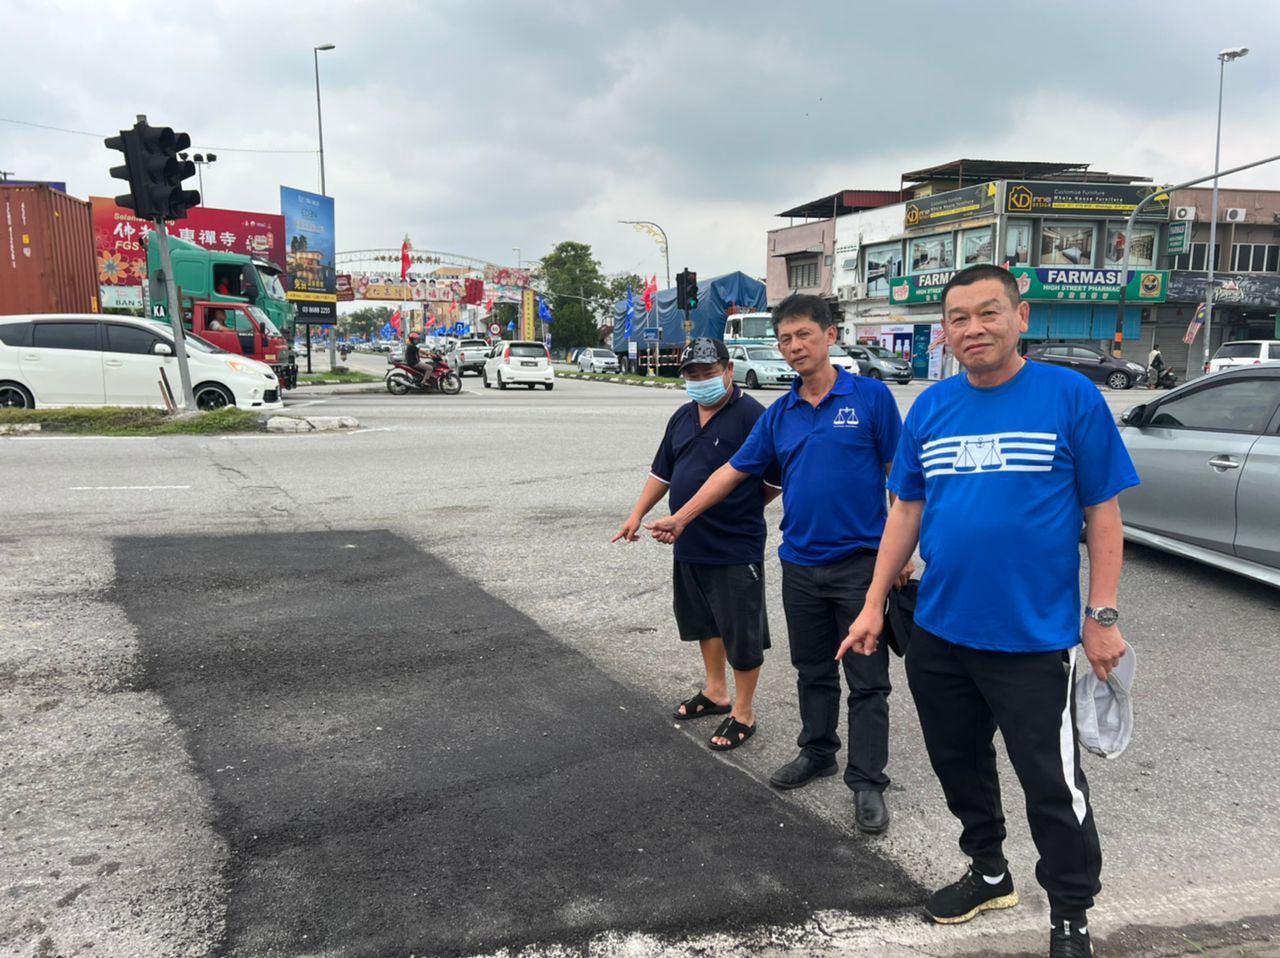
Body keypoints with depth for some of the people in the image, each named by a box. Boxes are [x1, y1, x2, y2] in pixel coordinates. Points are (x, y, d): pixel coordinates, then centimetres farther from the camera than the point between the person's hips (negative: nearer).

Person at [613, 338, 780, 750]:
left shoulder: (752, 415, -14)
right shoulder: (683, 418, 10)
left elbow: (776, 480, -13)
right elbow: (663, 471, 19)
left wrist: (739, 511, -1)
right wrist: (638, 514, 13)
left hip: (736, 548, -8)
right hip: (689, 545, 8)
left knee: (741, 631, 3)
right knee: (704, 621, 20)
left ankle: (743, 713, 16)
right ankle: (715, 691, 38)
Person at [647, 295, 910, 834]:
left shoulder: (871, 397, -6)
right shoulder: (779, 415, 7)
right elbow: (736, 470, 11)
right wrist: (680, 519, 11)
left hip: (860, 561, -4)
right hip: (800, 563, 5)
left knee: (867, 680, 4)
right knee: (812, 672, 18)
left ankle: (867, 781, 15)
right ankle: (817, 752, 36)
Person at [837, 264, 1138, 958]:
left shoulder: (1071, 397, -9)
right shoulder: (931, 407, 3)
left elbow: (1102, 512, -6)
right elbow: (906, 510, 8)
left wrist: (1102, 617, -9)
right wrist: (874, 605, 7)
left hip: (1033, 638, -4)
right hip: (938, 633, 5)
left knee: (1053, 784, 5)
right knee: (958, 764, 19)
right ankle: (989, 874, 43)